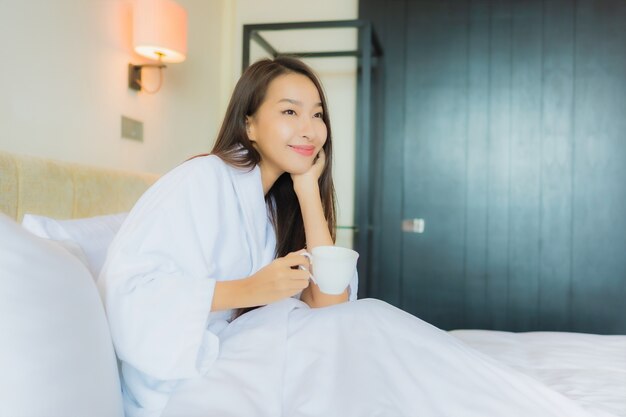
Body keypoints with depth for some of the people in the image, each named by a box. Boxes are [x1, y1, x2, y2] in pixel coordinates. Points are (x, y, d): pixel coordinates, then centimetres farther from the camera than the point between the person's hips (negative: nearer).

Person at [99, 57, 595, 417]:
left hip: (250, 357, 6)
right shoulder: (202, 179, -11)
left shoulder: (279, 205, 10)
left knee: (367, 320, -16)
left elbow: (329, 306, -4)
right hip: (181, 374, -6)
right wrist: (249, 290, -23)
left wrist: (308, 190, -7)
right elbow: (130, 290, -19)